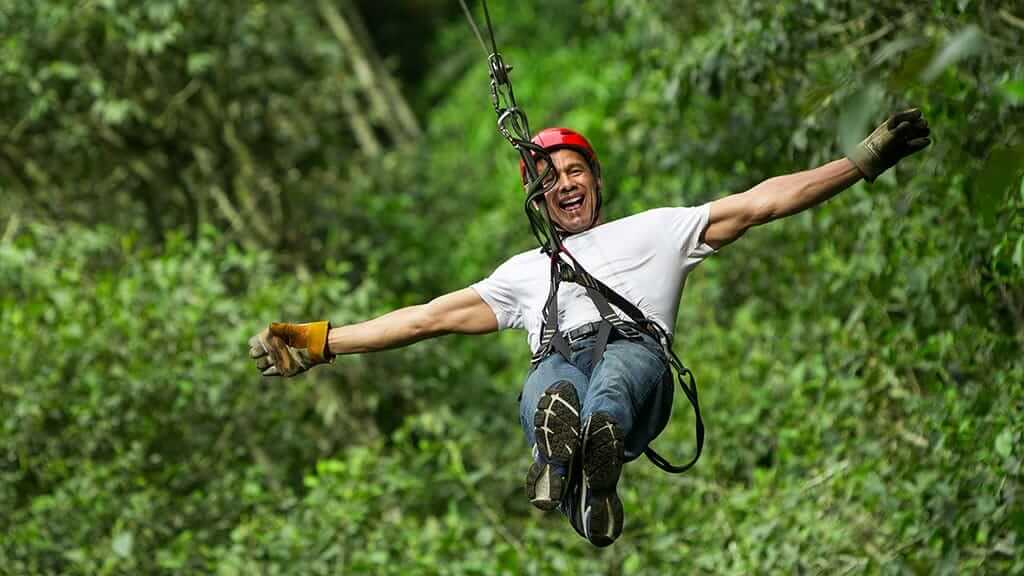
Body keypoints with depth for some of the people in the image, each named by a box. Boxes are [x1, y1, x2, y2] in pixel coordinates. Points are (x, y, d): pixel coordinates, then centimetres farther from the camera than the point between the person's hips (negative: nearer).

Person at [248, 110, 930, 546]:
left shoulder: (654, 230, 33)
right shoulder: (526, 270, 40)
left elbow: (757, 203, 24)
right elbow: (436, 315, 34)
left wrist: (864, 161, 14)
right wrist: (321, 342, 26)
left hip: (637, 362, -1)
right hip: (559, 367, 1)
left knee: (620, 364, -41)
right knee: (550, 383, -39)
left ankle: (598, 439, -75)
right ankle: (569, 452, -74)